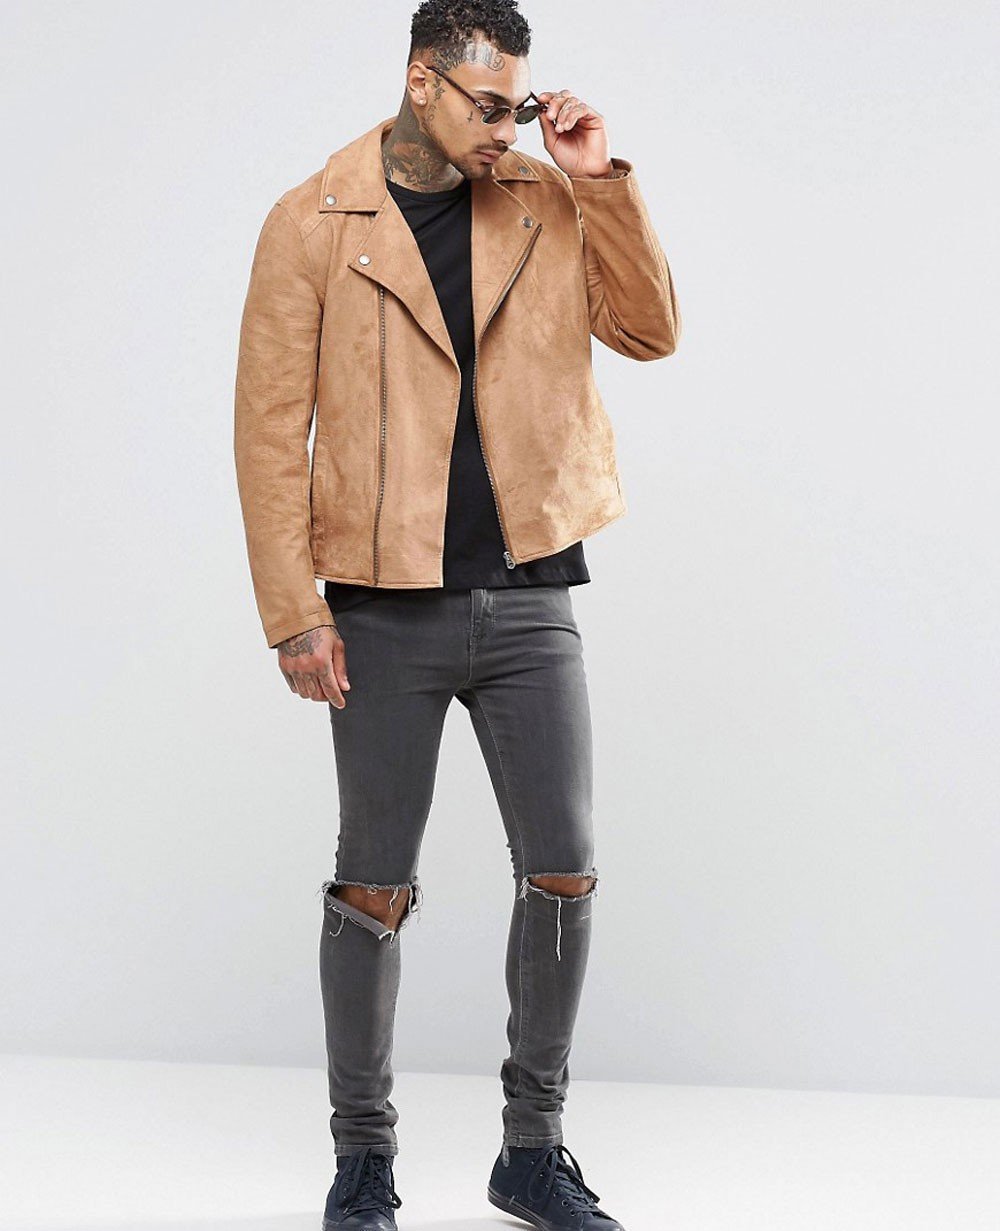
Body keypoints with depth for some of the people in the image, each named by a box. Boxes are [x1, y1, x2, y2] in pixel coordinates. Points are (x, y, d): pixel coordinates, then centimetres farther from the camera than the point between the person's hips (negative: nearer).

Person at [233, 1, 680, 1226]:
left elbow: (652, 331, 4)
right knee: (374, 889, 5)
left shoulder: (548, 200, 7)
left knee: (564, 878, 5)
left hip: (528, 598, 3)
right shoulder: (313, 223, -3)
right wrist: (293, 610, -9)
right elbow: (269, 423, -4)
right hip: (384, 611, -3)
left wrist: (601, 180, -6)